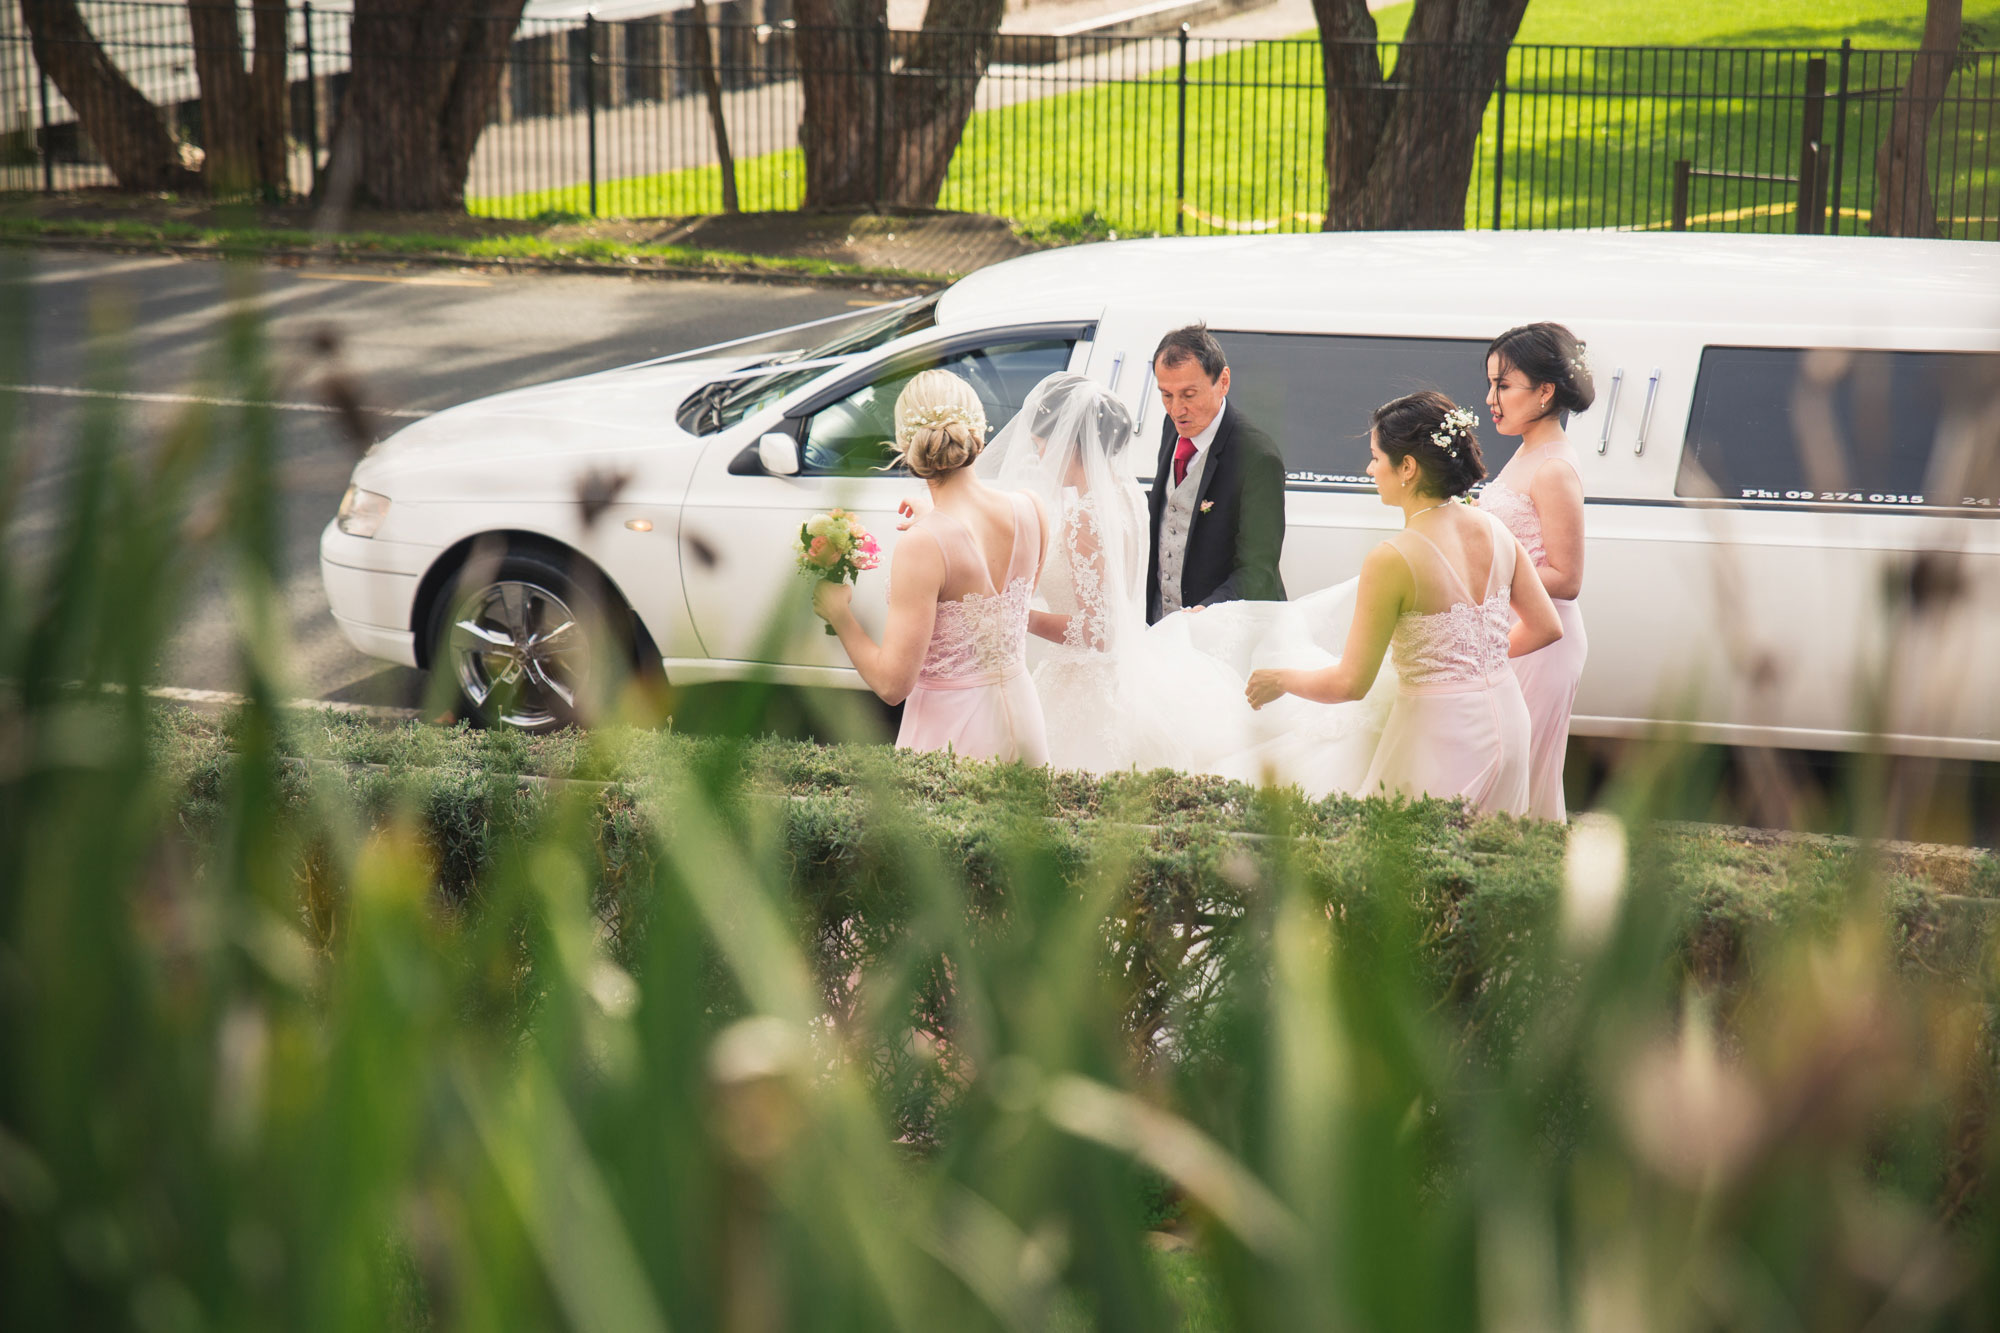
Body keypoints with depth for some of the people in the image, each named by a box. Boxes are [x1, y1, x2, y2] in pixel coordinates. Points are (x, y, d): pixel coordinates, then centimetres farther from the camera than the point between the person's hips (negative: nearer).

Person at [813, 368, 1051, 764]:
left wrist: (839, 615, -4)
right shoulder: (1030, 511, -4)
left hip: (953, 732, -6)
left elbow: (892, 683, -19)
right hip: (1022, 715, 6)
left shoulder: (923, 546, -21)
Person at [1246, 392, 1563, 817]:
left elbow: (1351, 682, -14)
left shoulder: (1391, 560, -18)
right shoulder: (1496, 532, 1)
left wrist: (1282, 681, 2)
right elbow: (1547, 628, 11)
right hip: (1507, 718, 7)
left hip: (1439, 734, -7)